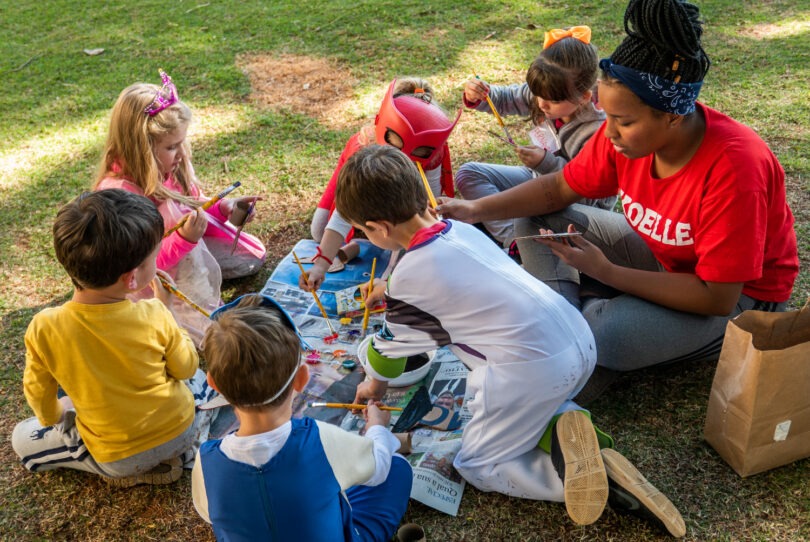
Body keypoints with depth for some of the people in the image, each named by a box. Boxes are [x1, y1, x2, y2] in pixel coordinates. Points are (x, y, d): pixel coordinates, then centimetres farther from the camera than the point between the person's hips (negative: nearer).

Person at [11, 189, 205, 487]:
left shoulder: (44, 329, -25)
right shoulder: (154, 316, -26)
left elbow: (38, 393, -6)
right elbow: (186, 368, -7)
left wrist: (52, 418, 16)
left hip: (119, 458, -2)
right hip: (182, 431, 2)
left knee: (22, 438, 20)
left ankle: (131, 471, 8)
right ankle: (166, 454, 12)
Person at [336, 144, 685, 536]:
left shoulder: (409, 277, -9)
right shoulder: (461, 229, 12)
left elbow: (392, 343, 10)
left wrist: (375, 382, 32)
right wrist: (390, 291, 50)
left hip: (532, 369, -8)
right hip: (581, 342, 8)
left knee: (475, 465, 12)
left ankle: (569, 470, -8)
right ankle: (560, 426, 6)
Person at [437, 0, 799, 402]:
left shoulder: (732, 168, -34)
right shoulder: (625, 130, -16)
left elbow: (717, 297, -29)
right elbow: (559, 189, -2)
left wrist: (604, 271, -29)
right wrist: (474, 211, -15)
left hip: (737, 293, -6)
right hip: (660, 255, 7)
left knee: (603, 338, -33)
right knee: (537, 221, -7)